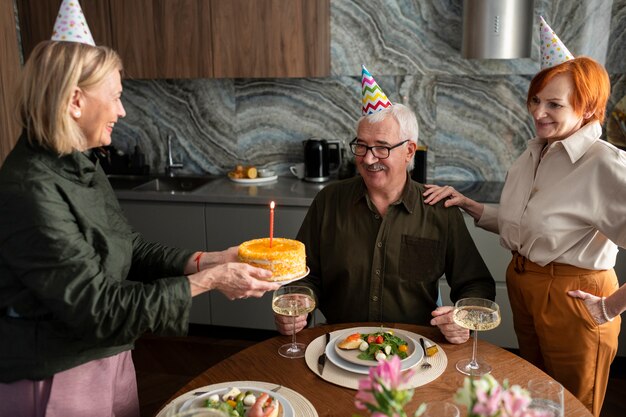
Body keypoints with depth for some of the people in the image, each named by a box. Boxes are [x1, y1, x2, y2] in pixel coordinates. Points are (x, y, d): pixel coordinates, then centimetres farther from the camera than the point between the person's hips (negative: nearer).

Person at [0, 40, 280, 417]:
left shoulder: (82, 168, 3)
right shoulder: (30, 192, -26)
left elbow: (133, 252, 6)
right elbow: (97, 309, -25)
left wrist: (210, 260, -7)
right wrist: (207, 281, -22)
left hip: (109, 358, 8)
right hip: (56, 382, -8)